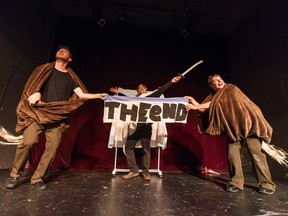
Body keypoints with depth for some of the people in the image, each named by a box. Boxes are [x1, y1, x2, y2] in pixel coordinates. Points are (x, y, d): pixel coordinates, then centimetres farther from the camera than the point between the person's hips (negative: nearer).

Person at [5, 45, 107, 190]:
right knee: (27, 142, -14)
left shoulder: (71, 78, 13)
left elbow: (82, 95, 4)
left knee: (52, 148, -6)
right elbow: (33, 85, 9)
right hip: (38, 112, 0)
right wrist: (36, 93, -14)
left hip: (58, 117, 1)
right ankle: (14, 175, 10)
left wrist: (97, 95, -9)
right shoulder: (45, 69, 14)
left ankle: (37, 179, 9)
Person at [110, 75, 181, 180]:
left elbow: (161, 90, 8)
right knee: (128, 147, -2)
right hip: (135, 126, 4)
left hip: (146, 125, -4)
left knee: (146, 148, -4)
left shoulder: (151, 96, 14)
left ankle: (146, 171, 10)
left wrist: (171, 81, 3)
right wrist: (118, 93, 37)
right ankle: (134, 170, 8)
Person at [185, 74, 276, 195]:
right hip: (233, 128, 5)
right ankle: (236, 183, 3)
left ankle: (267, 184, 8)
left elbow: (216, 103, -18)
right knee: (232, 152, -6)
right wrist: (194, 102, -10)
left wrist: (196, 106, -20)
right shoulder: (214, 96, 11)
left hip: (248, 123, -5)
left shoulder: (231, 89, -6)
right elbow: (206, 110, 1)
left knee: (256, 152, -6)